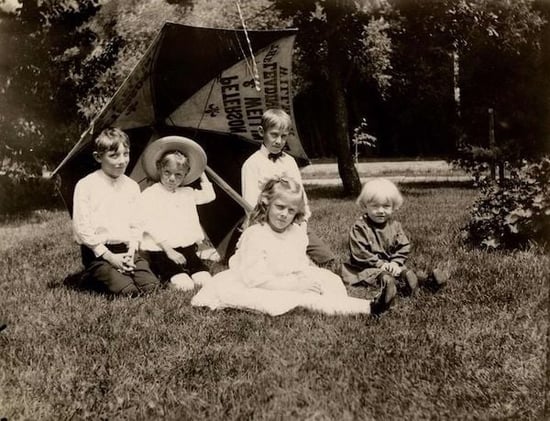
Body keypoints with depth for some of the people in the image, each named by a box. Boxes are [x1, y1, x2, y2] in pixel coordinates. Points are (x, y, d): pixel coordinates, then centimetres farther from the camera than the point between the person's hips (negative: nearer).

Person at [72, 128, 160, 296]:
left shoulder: (131, 186, 9)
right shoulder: (86, 186, -7)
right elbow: (81, 227, -10)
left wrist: (131, 252, -3)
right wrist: (109, 256, -12)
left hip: (126, 250, 5)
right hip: (97, 252, -5)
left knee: (151, 285, -15)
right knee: (125, 290, -22)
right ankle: (92, 277, 7)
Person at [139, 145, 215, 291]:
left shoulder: (187, 193, 18)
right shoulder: (149, 194, -1)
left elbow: (209, 195, 27)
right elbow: (150, 226, -8)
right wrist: (168, 250, -14)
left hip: (187, 248, 5)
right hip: (160, 250, -5)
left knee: (206, 281, -18)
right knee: (184, 285, -25)